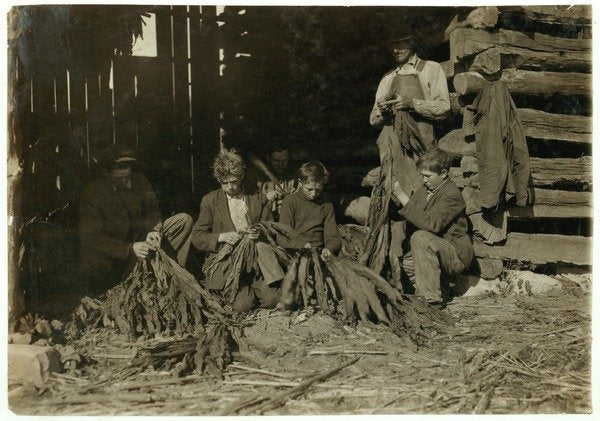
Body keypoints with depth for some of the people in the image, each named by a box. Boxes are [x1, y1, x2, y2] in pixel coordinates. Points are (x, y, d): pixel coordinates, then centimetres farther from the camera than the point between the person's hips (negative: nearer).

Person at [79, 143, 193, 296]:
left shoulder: (139, 181, -3)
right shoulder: (91, 194, -16)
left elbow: (153, 210, 4)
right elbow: (91, 237, -21)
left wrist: (153, 230, -22)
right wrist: (129, 249, -34)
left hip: (140, 239, 5)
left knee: (184, 220, -5)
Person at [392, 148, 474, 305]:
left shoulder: (452, 195, -18)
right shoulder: (424, 191, 8)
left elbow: (431, 224, -32)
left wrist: (404, 199, -30)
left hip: (457, 255, -8)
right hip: (434, 250, 8)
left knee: (421, 237, -31)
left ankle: (431, 297, -26)